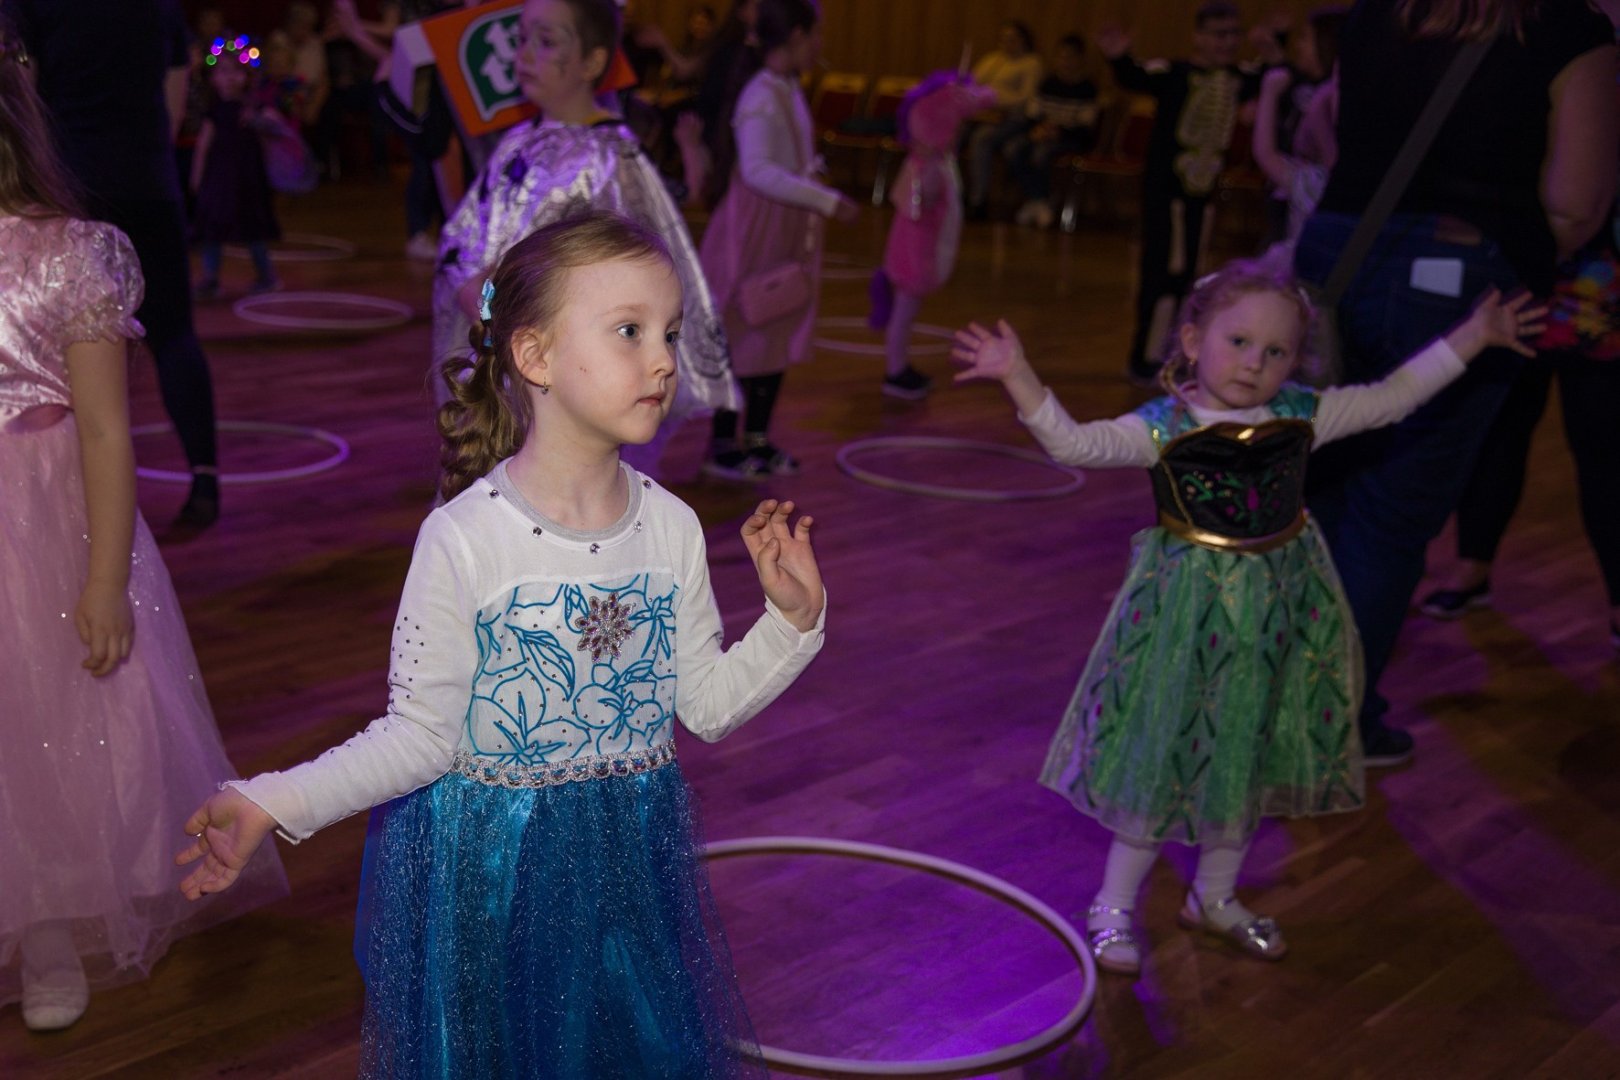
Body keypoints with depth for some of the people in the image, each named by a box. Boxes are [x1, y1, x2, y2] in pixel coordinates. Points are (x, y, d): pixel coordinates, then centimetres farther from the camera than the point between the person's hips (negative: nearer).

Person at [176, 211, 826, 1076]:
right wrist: (269, 804, -22)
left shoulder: (671, 527, -5)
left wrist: (791, 620, -8)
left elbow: (708, 706, 3)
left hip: (630, 866, 4)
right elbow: (421, 736, -14)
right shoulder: (464, 539, -19)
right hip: (486, 874, -4)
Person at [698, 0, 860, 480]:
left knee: (781, 337, 12)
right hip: (756, 232, -9)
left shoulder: (790, 91, 10)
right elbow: (758, 171, -27)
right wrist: (829, 201, -27)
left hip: (790, 233, 9)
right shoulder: (761, 97, -18)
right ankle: (722, 445, 8)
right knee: (745, 338, -2)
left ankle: (756, 438, 22)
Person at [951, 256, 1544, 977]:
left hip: (1279, 612, 5)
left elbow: (1393, 397, 9)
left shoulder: (1304, 415, -1)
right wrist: (1018, 378, -35)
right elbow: (1072, 442, -21)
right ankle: (1114, 906, 21)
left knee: (1252, 761, 16)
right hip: (1187, 613, -4)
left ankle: (1215, 896, 37)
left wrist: (1473, 336, 9)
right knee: (1162, 761, 4)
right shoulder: (1163, 427, -13)